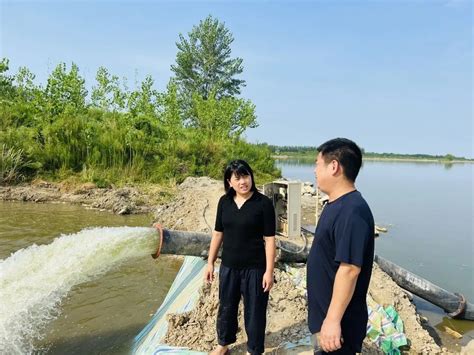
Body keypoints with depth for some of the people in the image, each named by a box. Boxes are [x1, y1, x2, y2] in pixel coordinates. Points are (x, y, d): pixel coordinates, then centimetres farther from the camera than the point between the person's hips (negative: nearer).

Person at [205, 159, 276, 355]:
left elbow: (269, 239, -12)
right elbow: (218, 233, 7)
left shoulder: (263, 203, -13)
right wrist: (210, 262, 7)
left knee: (254, 310, 11)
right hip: (228, 266, 4)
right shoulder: (224, 202, 0)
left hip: (255, 268, -4)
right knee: (226, 307, 20)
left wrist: (269, 271, -13)